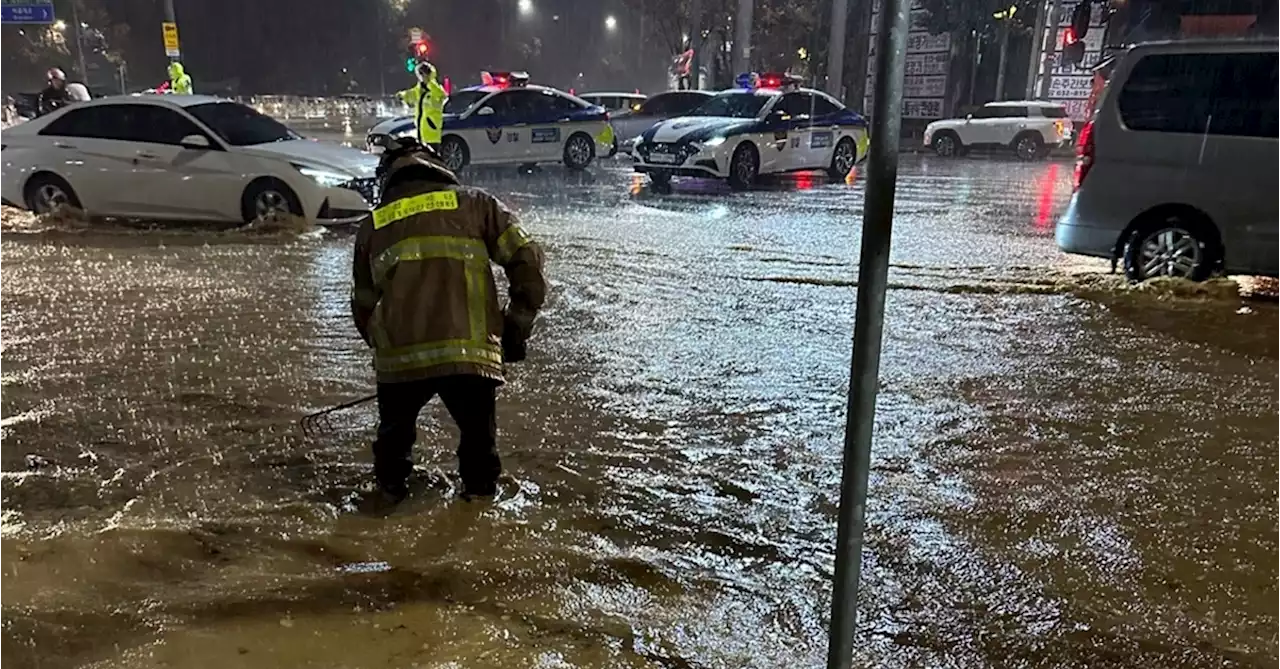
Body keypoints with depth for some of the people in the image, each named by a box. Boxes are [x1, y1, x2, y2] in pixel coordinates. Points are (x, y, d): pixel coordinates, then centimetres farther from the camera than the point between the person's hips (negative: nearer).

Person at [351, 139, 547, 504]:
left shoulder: (372, 225, 18)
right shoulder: (475, 204, 10)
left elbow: (363, 304, 24)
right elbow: (526, 259, 2)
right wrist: (519, 323, 11)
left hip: (399, 357, 2)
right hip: (470, 352, -2)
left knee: (395, 429, 28)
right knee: (479, 433, 18)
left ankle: (389, 489, 39)